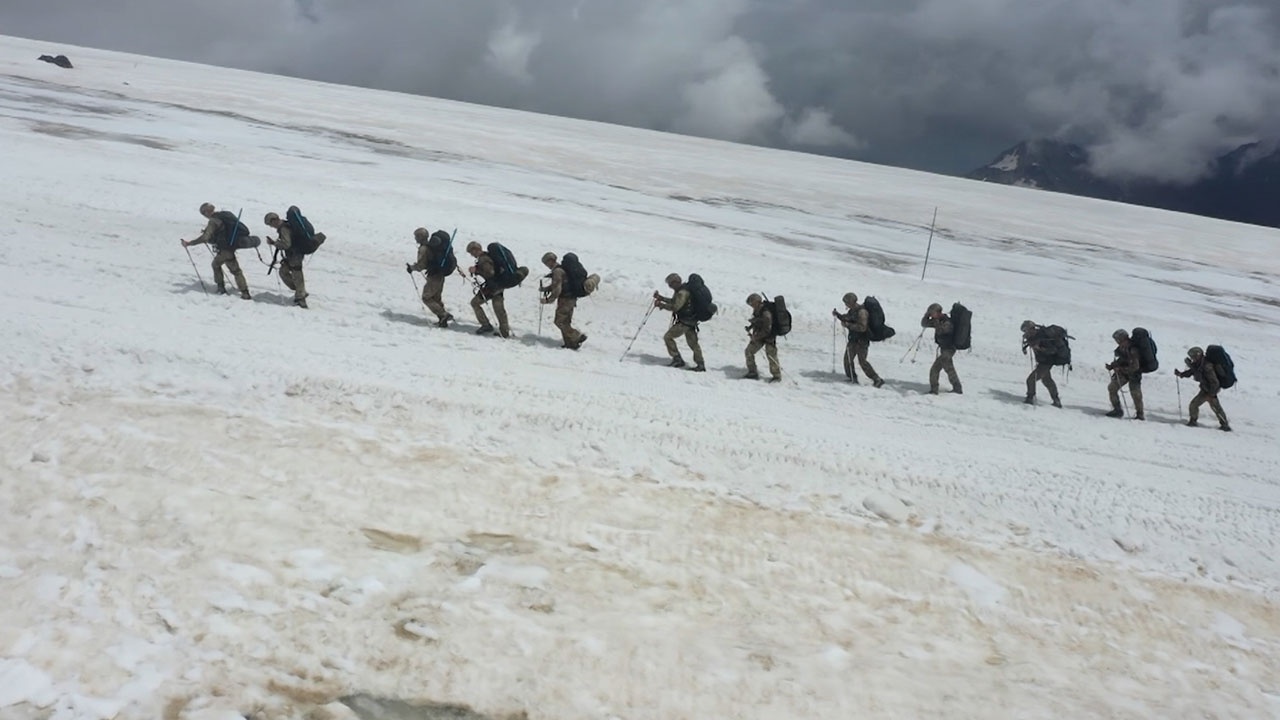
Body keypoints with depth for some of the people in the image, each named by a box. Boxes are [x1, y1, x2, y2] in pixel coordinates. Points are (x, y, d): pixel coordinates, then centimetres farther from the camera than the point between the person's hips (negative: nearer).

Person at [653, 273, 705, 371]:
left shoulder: (682, 293, -20)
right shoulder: (680, 291, 12)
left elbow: (675, 307, -26)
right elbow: (673, 301, 23)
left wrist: (660, 304, -18)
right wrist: (660, 297, 16)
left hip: (684, 321, -11)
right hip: (691, 320, 11)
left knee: (668, 337, -6)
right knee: (693, 343, 16)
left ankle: (677, 359, -4)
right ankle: (700, 365, 23)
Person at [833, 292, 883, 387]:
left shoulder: (862, 312, -21)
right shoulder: (852, 310, 8)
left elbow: (862, 327, -29)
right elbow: (846, 318, 27)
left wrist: (847, 325, -27)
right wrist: (837, 315, 9)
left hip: (862, 341, -9)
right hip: (854, 339, 9)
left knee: (862, 361, -13)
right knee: (848, 358, 9)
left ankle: (877, 380, -9)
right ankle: (852, 378, 23)